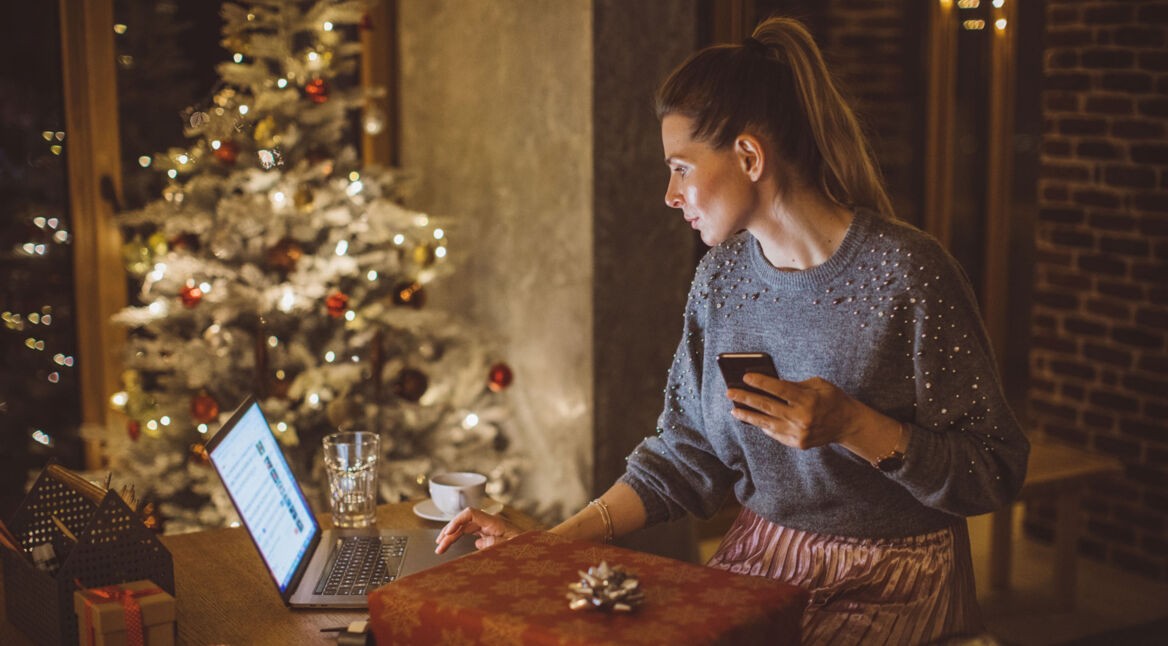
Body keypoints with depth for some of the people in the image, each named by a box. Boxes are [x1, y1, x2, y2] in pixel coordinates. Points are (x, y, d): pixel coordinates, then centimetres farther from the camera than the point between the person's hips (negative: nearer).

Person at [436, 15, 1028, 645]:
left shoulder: (904, 272, -15)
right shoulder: (721, 276, 3)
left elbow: (994, 473, -11)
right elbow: (684, 456, 8)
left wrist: (853, 427, -25)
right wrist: (548, 543, 0)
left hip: (892, 586, -5)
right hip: (760, 560, 5)